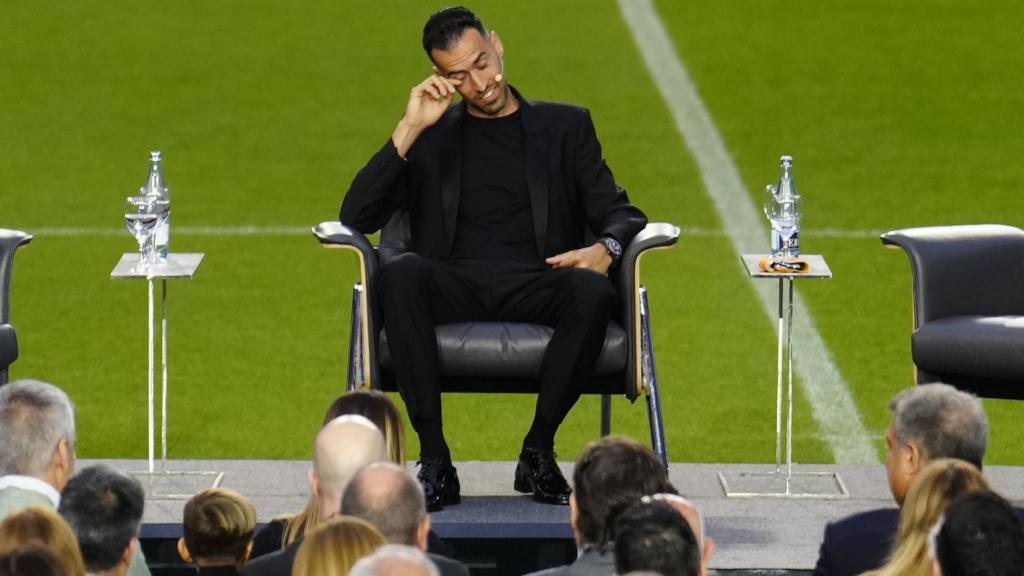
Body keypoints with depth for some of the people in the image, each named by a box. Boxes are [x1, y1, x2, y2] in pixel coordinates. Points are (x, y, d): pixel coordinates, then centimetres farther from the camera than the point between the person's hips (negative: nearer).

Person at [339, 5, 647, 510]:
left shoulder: (565, 126, 20)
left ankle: (538, 453, -20)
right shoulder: (431, 134, 19)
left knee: (594, 292, -35)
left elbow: (620, 213, 10)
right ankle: (434, 459, -31)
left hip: (535, 286, 0)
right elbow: (356, 217, 7)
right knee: (400, 274, -35)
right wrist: (410, 129, -2)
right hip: (455, 286, 0)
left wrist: (605, 249, -15)